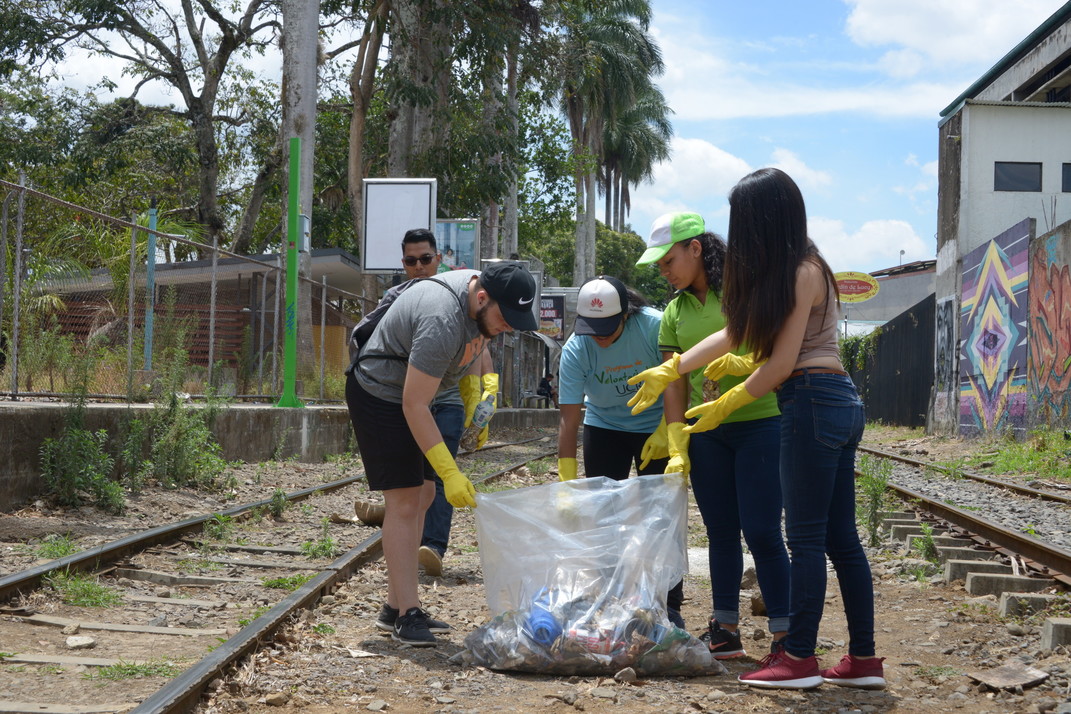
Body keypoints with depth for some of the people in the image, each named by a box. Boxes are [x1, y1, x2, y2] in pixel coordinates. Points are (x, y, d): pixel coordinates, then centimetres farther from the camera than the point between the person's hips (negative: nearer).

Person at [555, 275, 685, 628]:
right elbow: (569, 417, -20)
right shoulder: (575, 349, -20)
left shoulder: (655, 326, -25)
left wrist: (666, 433, -19)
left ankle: (670, 607, 2)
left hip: (658, 427, -2)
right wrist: (566, 480, -24)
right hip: (604, 429, 2)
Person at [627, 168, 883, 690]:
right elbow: (734, 332, 19)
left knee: (806, 537, -4)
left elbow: (781, 364, -14)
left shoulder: (801, 273, -12)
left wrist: (724, 405, -3)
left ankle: (799, 657, 2)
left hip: (813, 403, -9)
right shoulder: (788, 269, 16)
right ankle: (863, 660, 12)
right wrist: (669, 370, 18)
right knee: (840, 537, 9)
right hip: (838, 405, 9)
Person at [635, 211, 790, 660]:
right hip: (705, 434, 5)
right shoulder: (675, 311, 11)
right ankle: (725, 631, 18)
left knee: (761, 532, -8)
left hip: (758, 424, -5)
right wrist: (677, 447, 2)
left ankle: (785, 636, -1)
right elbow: (675, 383, 9)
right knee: (720, 532, 10)